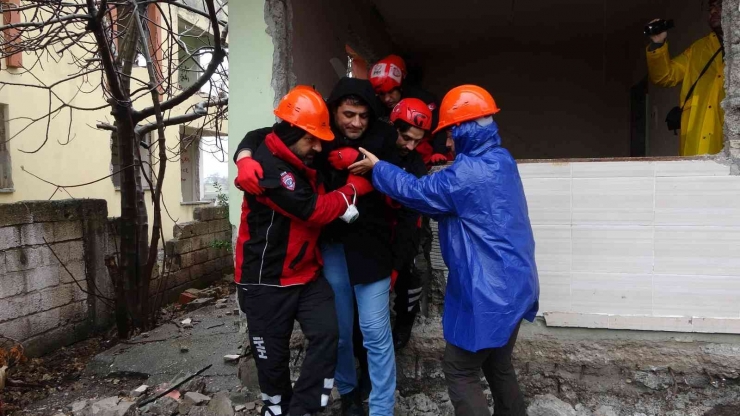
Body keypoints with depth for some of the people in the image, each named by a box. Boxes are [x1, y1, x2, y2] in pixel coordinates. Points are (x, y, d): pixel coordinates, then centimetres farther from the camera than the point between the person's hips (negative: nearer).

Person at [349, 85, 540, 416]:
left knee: (459, 370, 6)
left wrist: (377, 168, 2)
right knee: (498, 367, 22)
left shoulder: (468, 173, -22)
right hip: (513, 284, 9)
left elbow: (416, 191, -10)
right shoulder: (501, 160, 6)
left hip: (488, 291, -9)